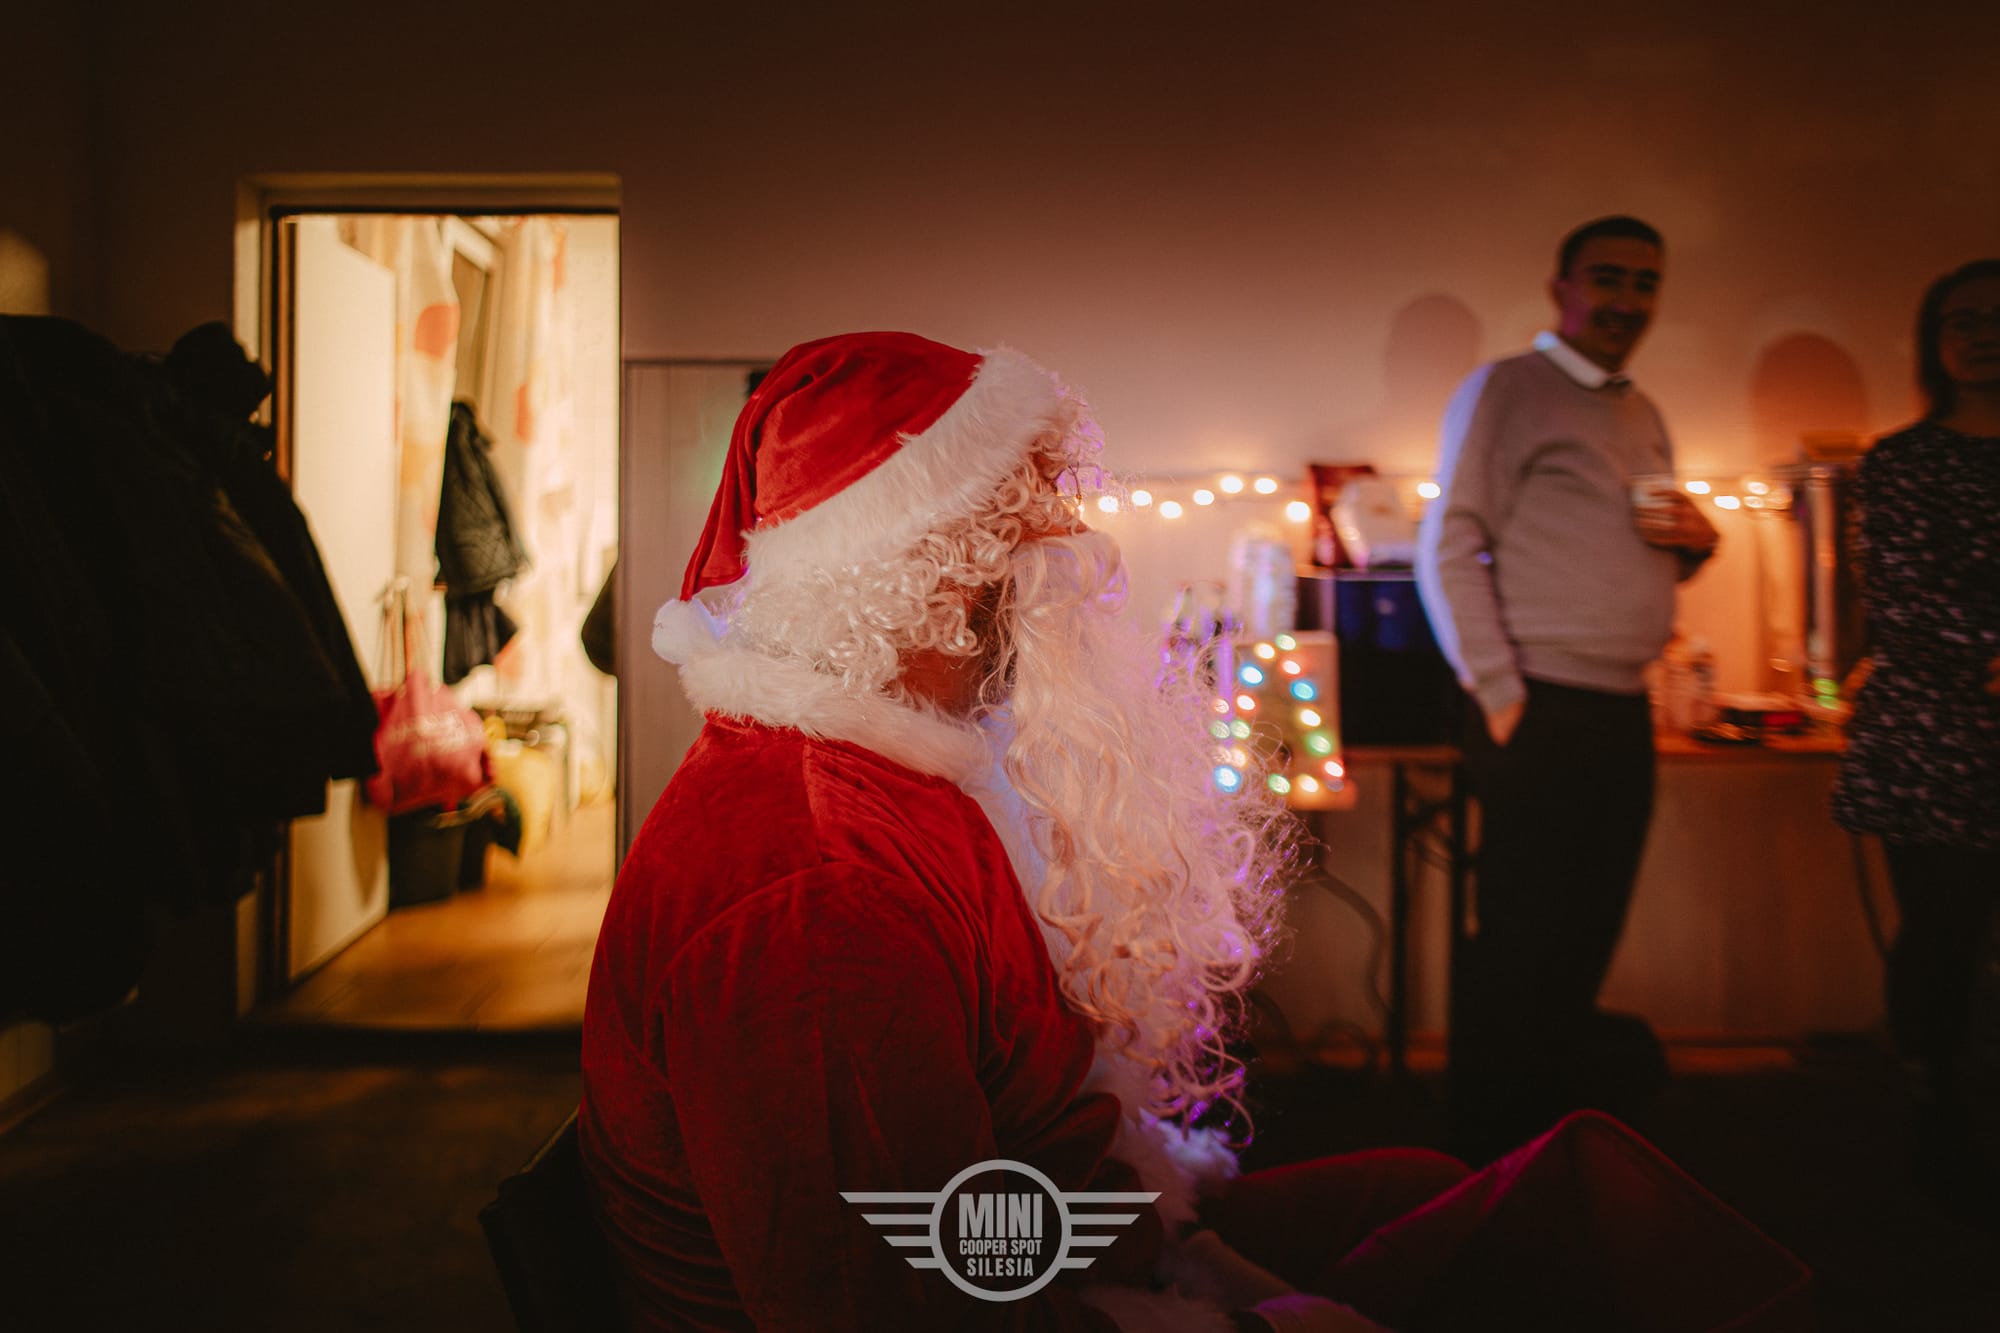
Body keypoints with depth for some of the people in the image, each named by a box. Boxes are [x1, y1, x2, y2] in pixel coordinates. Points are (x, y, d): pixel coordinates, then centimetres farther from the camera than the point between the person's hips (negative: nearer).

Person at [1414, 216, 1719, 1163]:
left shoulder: (1643, 414, 20)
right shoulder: (1505, 390, -3)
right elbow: (1448, 549, -11)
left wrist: (1697, 541, 2)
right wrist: (1499, 695, -16)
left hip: (1624, 712, 8)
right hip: (1542, 709, -7)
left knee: (1586, 939, 16)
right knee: (1521, 942, -2)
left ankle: (1548, 1133, 34)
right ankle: (1486, 1159, 13)